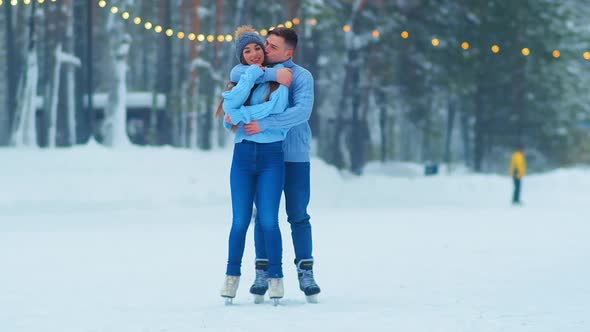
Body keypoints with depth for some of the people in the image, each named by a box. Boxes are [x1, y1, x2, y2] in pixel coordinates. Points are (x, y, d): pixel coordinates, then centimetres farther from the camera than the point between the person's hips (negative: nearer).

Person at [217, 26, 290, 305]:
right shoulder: (240, 81, 13)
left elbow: (276, 107, -15)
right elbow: (230, 106, -8)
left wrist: (240, 114, -10)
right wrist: (252, 74, -10)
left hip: (272, 155, -2)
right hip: (243, 155, 3)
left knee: (268, 221, -6)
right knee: (240, 221, 1)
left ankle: (276, 277, 3)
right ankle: (232, 276, 12)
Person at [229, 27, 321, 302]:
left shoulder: (302, 76, -7)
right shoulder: (261, 71, 5)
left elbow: (302, 111, -23)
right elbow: (237, 72, -17)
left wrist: (264, 124, -27)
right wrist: (273, 75, -26)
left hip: (295, 157, -2)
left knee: (298, 216, 2)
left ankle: (305, 272, 7)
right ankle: (262, 272, 10)